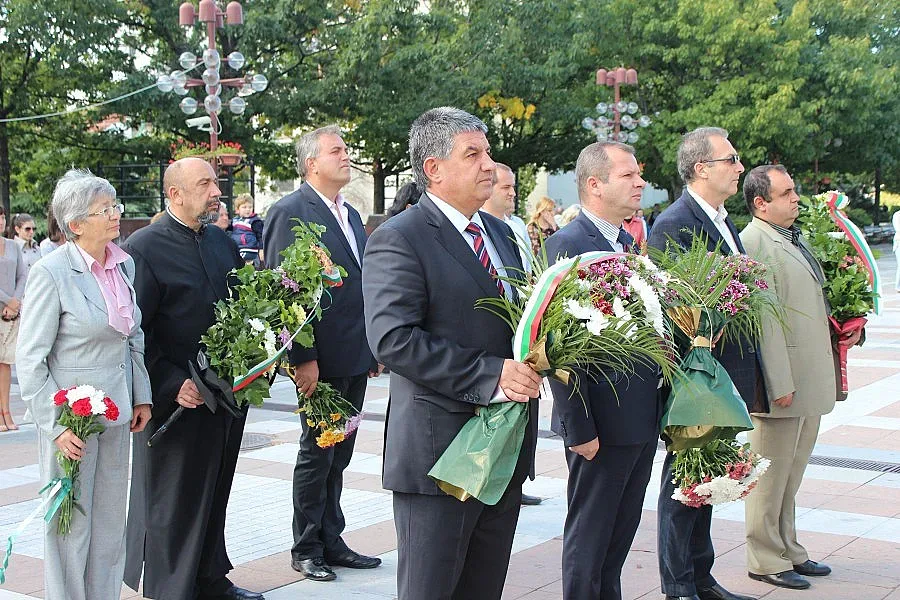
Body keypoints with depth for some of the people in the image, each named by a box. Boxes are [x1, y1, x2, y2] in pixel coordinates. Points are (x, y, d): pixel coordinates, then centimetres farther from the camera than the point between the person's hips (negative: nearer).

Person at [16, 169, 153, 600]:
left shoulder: (124, 265, 5)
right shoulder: (51, 273, -14)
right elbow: (30, 361, -13)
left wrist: (141, 396, 11)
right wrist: (56, 425, -16)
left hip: (115, 413, 6)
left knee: (111, 524, 14)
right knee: (71, 526, 4)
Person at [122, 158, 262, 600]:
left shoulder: (222, 241, 9)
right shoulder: (144, 248, -12)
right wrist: (173, 385, -21)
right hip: (178, 399, -7)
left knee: (214, 493, 19)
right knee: (174, 500, 6)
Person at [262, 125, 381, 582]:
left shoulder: (351, 215, 15)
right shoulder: (290, 212, -11)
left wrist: (375, 348, 14)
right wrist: (302, 358, -19)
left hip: (355, 358, 8)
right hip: (321, 359, -7)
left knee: (338, 455, 15)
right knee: (317, 453, 4)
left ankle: (332, 543, 27)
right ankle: (306, 549, 18)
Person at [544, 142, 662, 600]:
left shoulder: (631, 243, 11)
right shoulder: (569, 244, -16)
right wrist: (579, 429, -20)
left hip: (643, 420, 8)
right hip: (603, 422, -8)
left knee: (622, 530, 19)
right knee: (589, 536, 7)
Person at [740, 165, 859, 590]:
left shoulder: (795, 239, 15)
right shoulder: (754, 244, -15)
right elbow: (763, 320, -20)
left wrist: (842, 330, 12)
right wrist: (780, 384, -21)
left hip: (811, 379, 9)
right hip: (783, 379, -9)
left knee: (791, 472, 18)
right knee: (771, 474, 3)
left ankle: (787, 549, 29)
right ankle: (765, 560, 14)